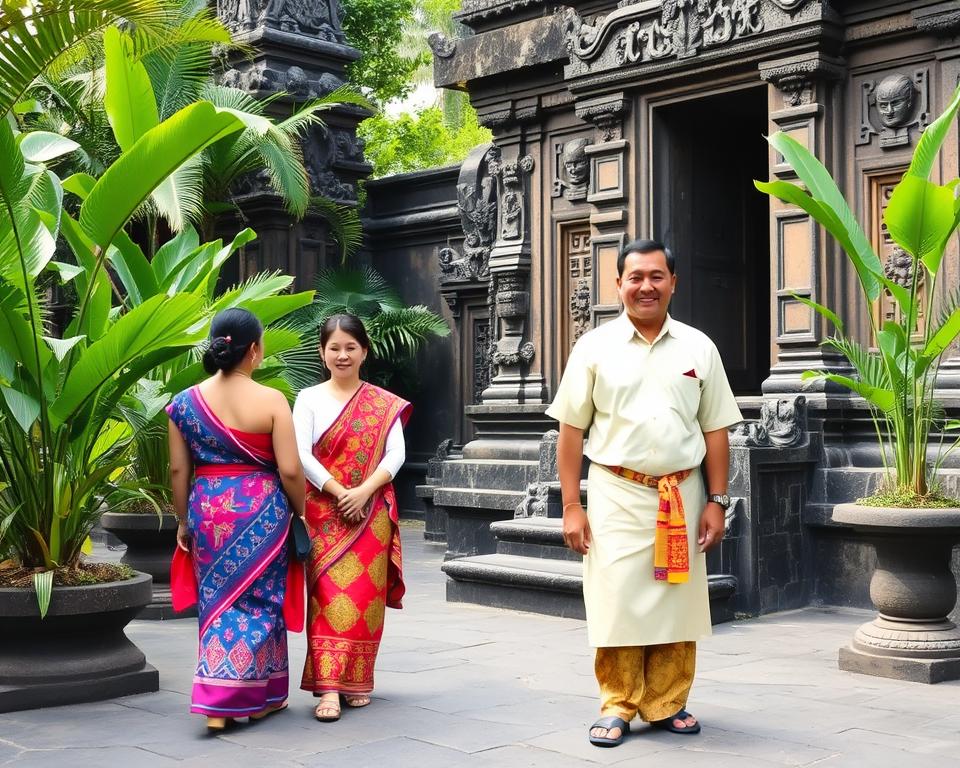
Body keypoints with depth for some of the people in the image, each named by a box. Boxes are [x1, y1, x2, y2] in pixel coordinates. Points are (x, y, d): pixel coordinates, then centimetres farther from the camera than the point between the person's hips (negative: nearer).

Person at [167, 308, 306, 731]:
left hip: (208, 510, 3)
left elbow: (179, 469, 3)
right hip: (261, 510, -3)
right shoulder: (271, 400, -11)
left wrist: (184, 521, 13)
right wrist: (300, 513, 4)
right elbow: (290, 470, -11)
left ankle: (217, 703, 8)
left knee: (219, 601, 12)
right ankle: (260, 696, 20)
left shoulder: (187, 401, -1)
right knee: (260, 600, 11)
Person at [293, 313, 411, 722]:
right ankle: (328, 687, -11)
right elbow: (301, 454, -5)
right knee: (329, 595, -8)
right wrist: (339, 493, -14)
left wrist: (364, 491, -15)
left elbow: (396, 454, -1)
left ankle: (356, 681, 15)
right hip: (325, 514, -1)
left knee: (365, 596, 3)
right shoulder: (309, 399, 4)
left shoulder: (384, 404, 8)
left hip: (370, 513, 2)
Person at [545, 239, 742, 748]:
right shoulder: (595, 347, 2)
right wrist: (571, 506, -2)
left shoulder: (698, 348, 7)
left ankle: (667, 704, 21)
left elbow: (715, 432, 9)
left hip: (681, 495, 2)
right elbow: (571, 431, 2)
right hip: (616, 494, -2)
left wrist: (717, 502, 3)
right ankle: (618, 707, 13)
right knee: (616, 601, -1)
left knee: (677, 602, 7)